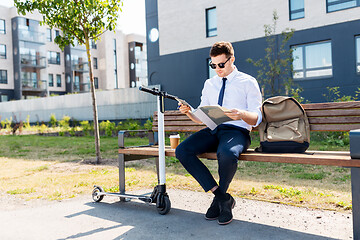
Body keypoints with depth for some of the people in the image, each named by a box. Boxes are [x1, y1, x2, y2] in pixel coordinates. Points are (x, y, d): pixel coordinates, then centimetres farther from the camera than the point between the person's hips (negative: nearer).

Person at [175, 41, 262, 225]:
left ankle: (219, 199, -8)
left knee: (227, 154, -39)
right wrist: (188, 112, -3)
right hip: (212, 131, 5)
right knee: (182, 151, -23)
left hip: (237, 131, -5)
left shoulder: (248, 82, 6)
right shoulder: (209, 84, 20)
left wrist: (242, 114, -26)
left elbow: (257, 118, -3)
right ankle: (222, 197, -16)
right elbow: (201, 118, 20)